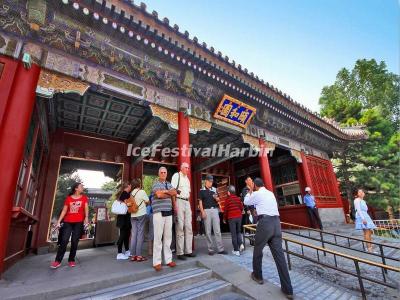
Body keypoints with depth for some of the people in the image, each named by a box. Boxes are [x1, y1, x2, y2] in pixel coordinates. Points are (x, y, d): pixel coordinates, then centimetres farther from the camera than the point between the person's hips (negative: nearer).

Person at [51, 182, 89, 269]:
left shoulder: (84, 198, 7)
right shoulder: (68, 198, 7)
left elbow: (86, 208, -3)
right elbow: (64, 210, 7)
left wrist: (86, 217, -18)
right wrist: (59, 221, 1)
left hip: (79, 222, 0)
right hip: (68, 222, 0)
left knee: (74, 242, 2)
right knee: (64, 241, -4)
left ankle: (71, 260, 13)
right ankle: (58, 261, 6)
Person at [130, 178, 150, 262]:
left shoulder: (131, 193, 7)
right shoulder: (142, 192, -8)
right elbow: (147, 202, -2)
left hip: (133, 215, 5)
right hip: (141, 214, -5)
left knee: (134, 234, 9)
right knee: (140, 234, 0)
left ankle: (133, 255, 14)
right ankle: (139, 255, 3)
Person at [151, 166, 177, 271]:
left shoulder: (169, 184, 18)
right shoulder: (155, 184, -1)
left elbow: (175, 193, 4)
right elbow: (159, 195, -17)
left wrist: (165, 191, -10)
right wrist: (170, 194, -4)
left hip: (169, 213, 6)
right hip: (159, 213, -5)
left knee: (168, 236, 8)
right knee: (158, 236, -4)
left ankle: (168, 259, 17)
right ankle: (157, 262, 4)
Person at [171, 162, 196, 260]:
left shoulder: (187, 179, 19)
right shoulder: (176, 175, -4)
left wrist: (189, 204, 16)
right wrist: (175, 204, -18)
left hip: (187, 202, 8)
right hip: (179, 201, -7)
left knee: (188, 227, 8)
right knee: (180, 227, -4)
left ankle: (188, 251, 17)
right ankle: (180, 252, 5)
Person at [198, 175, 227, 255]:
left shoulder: (214, 190, 10)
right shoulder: (202, 190, 0)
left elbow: (218, 200, 14)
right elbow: (200, 202, -2)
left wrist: (216, 198, -10)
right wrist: (202, 212, -11)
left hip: (215, 210, 3)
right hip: (207, 211, -3)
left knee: (217, 230, 4)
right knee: (208, 231, 4)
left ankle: (220, 249, 10)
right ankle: (210, 249, 14)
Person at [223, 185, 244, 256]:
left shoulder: (227, 199, -9)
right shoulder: (238, 198, 3)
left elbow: (225, 210, -6)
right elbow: (241, 208, 9)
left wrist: (224, 219, 8)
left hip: (231, 218, -4)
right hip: (239, 217, 4)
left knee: (233, 234, 4)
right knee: (238, 232, 22)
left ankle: (236, 250, 8)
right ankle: (241, 244, 3)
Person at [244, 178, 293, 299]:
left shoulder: (257, 194, 0)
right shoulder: (271, 193, 19)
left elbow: (246, 202, 16)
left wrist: (250, 191, 26)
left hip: (265, 222, -6)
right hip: (276, 222, 6)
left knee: (257, 250, 15)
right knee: (279, 254, 6)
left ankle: (257, 276, 31)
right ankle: (288, 289, 7)